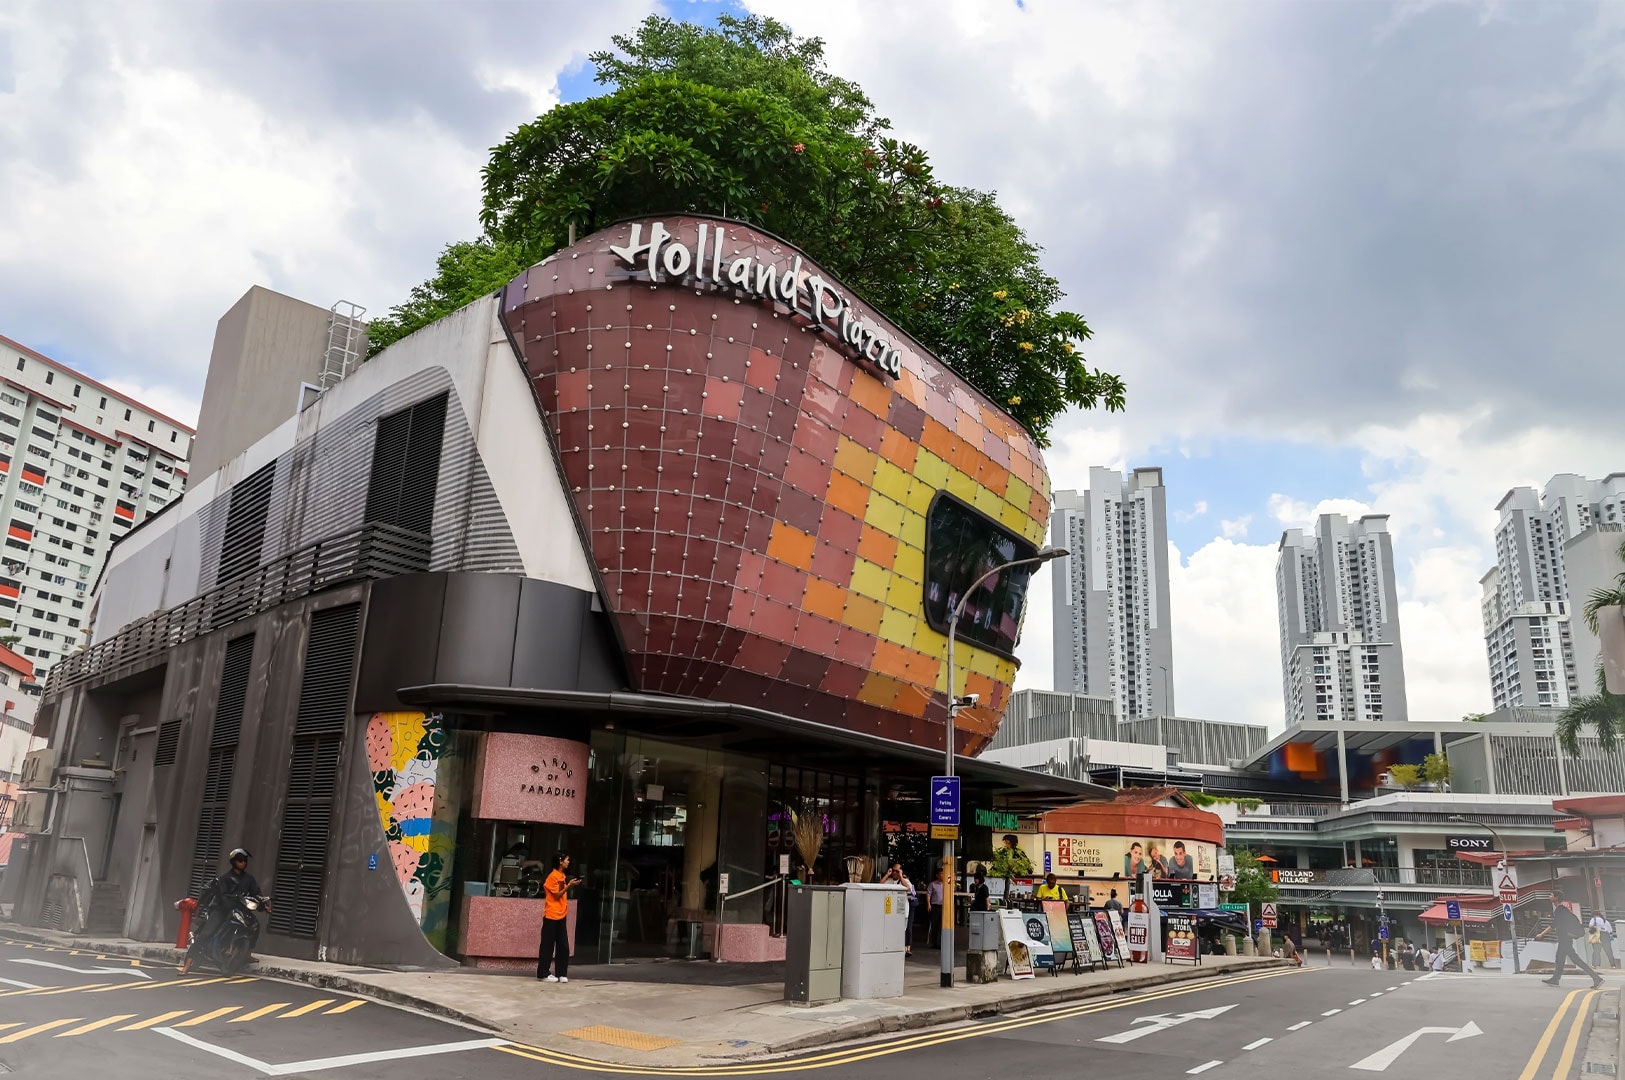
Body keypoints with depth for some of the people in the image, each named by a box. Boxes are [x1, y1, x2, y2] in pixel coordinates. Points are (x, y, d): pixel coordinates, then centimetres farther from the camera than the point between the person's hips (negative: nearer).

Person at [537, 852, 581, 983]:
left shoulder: (563, 876, 13)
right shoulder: (553, 876, -12)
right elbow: (556, 895, -13)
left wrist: (571, 885, 0)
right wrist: (569, 885, -20)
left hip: (561, 915, 8)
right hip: (552, 916, -8)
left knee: (563, 946, 6)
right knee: (548, 946, -1)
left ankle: (561, 973, 10)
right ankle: (543, 974, 5)